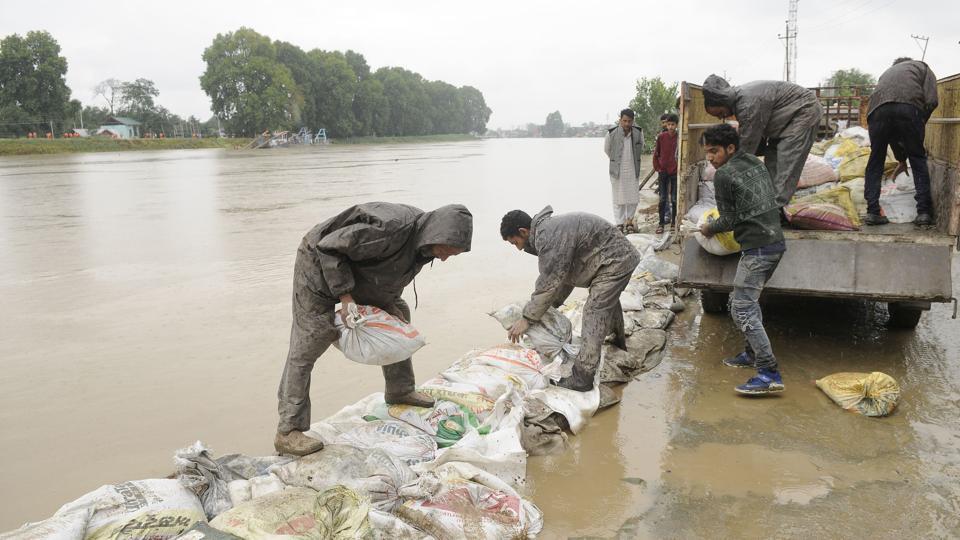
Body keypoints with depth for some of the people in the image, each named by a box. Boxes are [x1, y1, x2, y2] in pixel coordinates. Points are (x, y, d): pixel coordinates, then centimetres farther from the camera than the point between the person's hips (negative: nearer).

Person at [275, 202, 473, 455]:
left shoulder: (422, 241, -9)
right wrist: (345, 296, -29)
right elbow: (329, 247, -31)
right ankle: (288, 432, -10)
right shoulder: (391, 227, -37)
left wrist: (389, 304, -4)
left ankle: (400, 390, 28)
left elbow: (392, 274, 10)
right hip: (320, 263, -9)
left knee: (399, 313, 11)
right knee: (309, 342, -14)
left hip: (357, 271, 9)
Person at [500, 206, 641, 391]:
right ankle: (618, 342, 58)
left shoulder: (549, 237, -26)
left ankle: (582, 380, -13)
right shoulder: (547, 229, 7)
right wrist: (552, 304, 15)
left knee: (595, 312, -14)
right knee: (608, 299, 32)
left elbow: (549, 283, -25)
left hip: (615, 261, -11)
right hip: (621, 257, 11)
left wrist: (527, 318, -17)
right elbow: (563, 274, 14)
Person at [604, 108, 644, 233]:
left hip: (633, 171, 2)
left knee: (633, 198, 4)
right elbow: (607, 150, 8)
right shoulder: (612, 133, -10)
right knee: (618, 199, 1)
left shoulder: (638, 132, -3)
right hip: (617, 171, -2)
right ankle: (619, 223, 9)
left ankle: (629, 220, 21)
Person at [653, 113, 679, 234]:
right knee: (663, 199, 4)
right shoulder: (661, 137, -2)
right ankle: (661, 223, 9)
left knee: (674, 199, 6)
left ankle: (674, 222, 15)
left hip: (675, 172, -1)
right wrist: (657, 168, 2)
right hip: (663, 171, 1)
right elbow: (656, 154, 6)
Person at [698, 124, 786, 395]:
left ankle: (770, 374, -12)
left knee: (741, 309, -9)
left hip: (757, 248, -9)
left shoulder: (724, 175, -11)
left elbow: (729, 220, -7)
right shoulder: (755, 162, 14)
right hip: (776, 242, 9)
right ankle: (753, 353, 30)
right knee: (749, 301, 21)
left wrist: (708, 228, 13)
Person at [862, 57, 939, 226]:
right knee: (918, 160, 12)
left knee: (875, 161, 15)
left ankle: (872, 211, 9)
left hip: (878, 108, 2)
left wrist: (901, 158, 43)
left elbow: (892, 133, 39)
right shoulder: (921, 67, 31)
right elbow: (931, 101, 8)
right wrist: (920, 124, 23)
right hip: (909, 106, -2)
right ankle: (924, 212, 11)